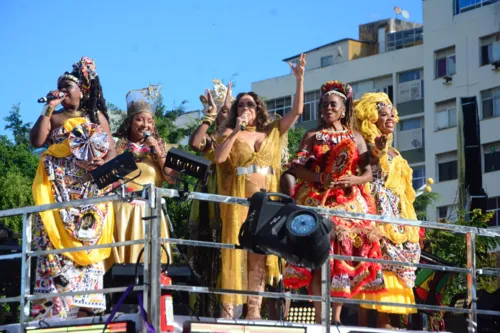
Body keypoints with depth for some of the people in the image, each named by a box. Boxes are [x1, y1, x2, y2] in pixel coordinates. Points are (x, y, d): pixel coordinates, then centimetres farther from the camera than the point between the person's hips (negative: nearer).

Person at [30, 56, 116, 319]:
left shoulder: (96, 116, 14)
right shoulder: (53, 118, 14)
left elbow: (111, 151, 7)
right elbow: (36, 141, -4)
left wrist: (104, 163, -15)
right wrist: (48, 109, -5)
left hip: (90, 192, 0)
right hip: (58, 191, 0)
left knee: (85, 244, -6)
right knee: (56, 243, -12)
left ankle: (83, 308, -11)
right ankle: (55, 306, -18)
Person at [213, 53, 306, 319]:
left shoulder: (272, 132, 16)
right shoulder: (229, 134, 9)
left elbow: (297, 111, 8)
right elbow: (219, 157, -9)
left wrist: (299, 79, 1)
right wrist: (236, 130, -13)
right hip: (239, 198, -3)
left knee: (260, 253, 0)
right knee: (236, 249, -8)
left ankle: (254, 310, 0)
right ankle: (228, 308, -10)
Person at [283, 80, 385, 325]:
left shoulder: (355, 138, 15)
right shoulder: (312, 136, 12)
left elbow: (368, 173, 9)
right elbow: (298, 168, 2)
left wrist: (352, 180, -13)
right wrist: (321, 178, -15)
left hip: (348, 202, 2)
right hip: (317, 201, -2)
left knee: (344, 255, -6)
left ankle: (337, 316, -2)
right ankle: (319, 316, -14)